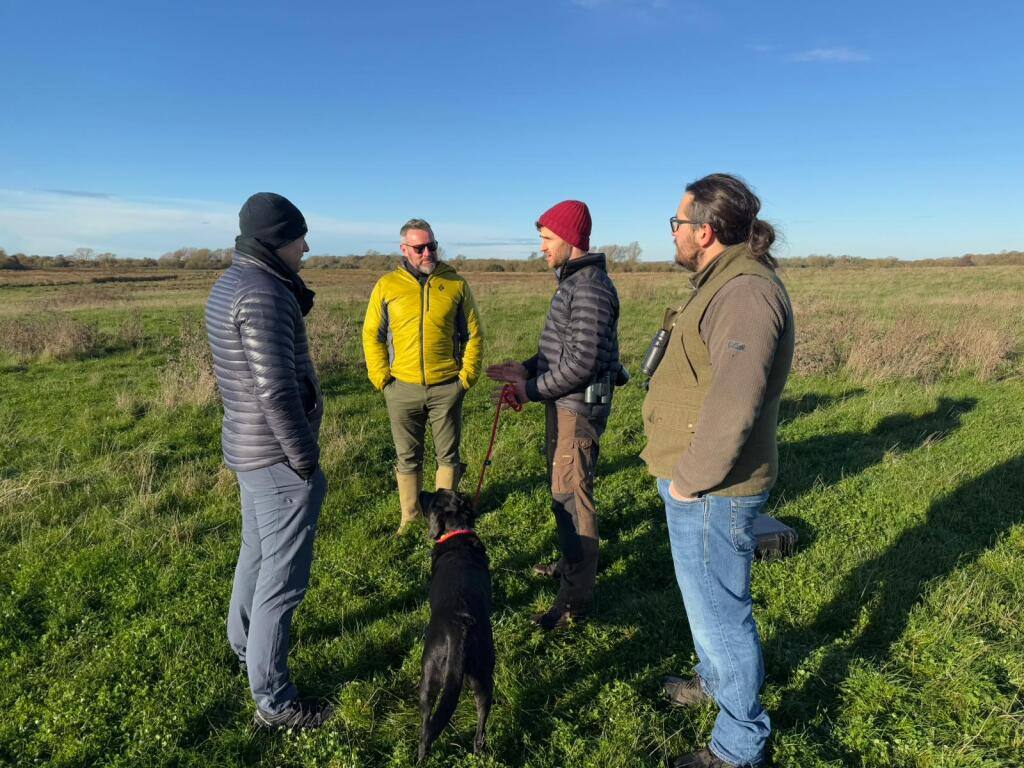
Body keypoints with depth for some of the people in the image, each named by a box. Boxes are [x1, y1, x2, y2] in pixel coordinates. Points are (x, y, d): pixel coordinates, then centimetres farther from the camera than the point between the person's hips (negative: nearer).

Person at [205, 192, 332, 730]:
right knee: (283, 578, 2)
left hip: (249, 448, 10)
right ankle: (273, 703, 18)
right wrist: (307, 462, -19)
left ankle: (244, 645, 50)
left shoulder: (230, 284, 8)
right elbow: (277, 392, -26)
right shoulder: (262, 294, -23)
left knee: (258, 552, 28)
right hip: (277, 457, -10)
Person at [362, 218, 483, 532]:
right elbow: (372, 335, 5)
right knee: (407, 457, 12)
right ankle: (410, 516, 28)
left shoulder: (456, 284, 2)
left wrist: (466, 376, -2)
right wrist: (382, 378, -3)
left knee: (448, 455, 10)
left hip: (446, 387, 0)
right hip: (402, 389, 1)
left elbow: (473, 333, 5)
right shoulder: (387, 286, 2)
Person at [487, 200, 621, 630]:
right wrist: (526, 370, 8)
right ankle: (572, 563, 39)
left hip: (578, 407, -10)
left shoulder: (589, 288, -20)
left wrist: (533, 390, -15)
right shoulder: (572, 282, 13)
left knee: (572, 495, -3)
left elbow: (582, 361, -25)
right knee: (562, 489, 21)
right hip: (564, 404, 10)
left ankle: (576, 596, 10)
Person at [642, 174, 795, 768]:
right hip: (697, 482, 10)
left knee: (720, 610, 6)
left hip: (712, 491, -10)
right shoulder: (725, 281, 12)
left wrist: (689, 478, -19)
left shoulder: (745, 291, -22)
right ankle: (715, 679, 51)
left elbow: (733, 403, -30)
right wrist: (683, 472, 15)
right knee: (710, 598, 27)